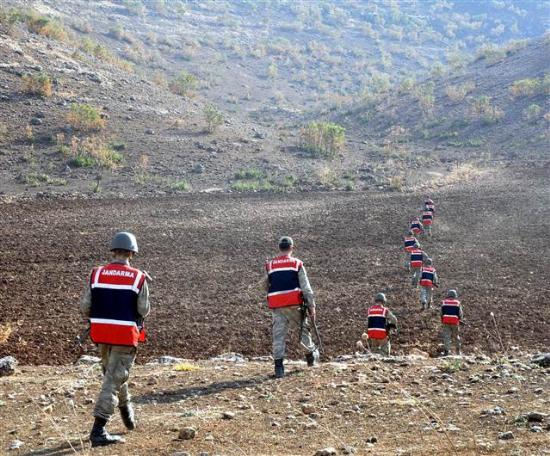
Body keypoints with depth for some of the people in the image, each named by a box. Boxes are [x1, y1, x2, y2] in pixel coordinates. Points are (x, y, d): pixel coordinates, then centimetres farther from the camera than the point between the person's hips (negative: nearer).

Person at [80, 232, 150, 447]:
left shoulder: (96, 274, -2)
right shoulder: (138, 278, -8)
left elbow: (84, 307, -2)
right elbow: (144, 311, -4)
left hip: (100, 333, 4)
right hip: (126, 336, -4)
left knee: (113, 372, 26)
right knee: (113, 379, -1)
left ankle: (126, 410, 44)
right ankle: (98, 430, -6)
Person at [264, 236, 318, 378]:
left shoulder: (269, 266, 9)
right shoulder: (297, 264, 1)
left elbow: (267, 288, 15)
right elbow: (306, 288, -2)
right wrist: (312, 307, 1)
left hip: (276, 306, 2)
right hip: (294, 304, -2)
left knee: (278, 335, 2)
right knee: (303, 329, 18)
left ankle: (279, 367, -4)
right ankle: (311, 354, 35)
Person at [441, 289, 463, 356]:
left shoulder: (443, 302, 5)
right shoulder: (458, 303, 4)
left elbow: (441, 313, 7)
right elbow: (460, 314, 4)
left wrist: (442, 321, 19)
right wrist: (460, 320, 22)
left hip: (446, 321, 0)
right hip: (455, 322, 1)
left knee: (446, 336, -1)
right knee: (456, 336, 15)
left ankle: (446, 350, -12)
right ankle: (458, 351, 26)